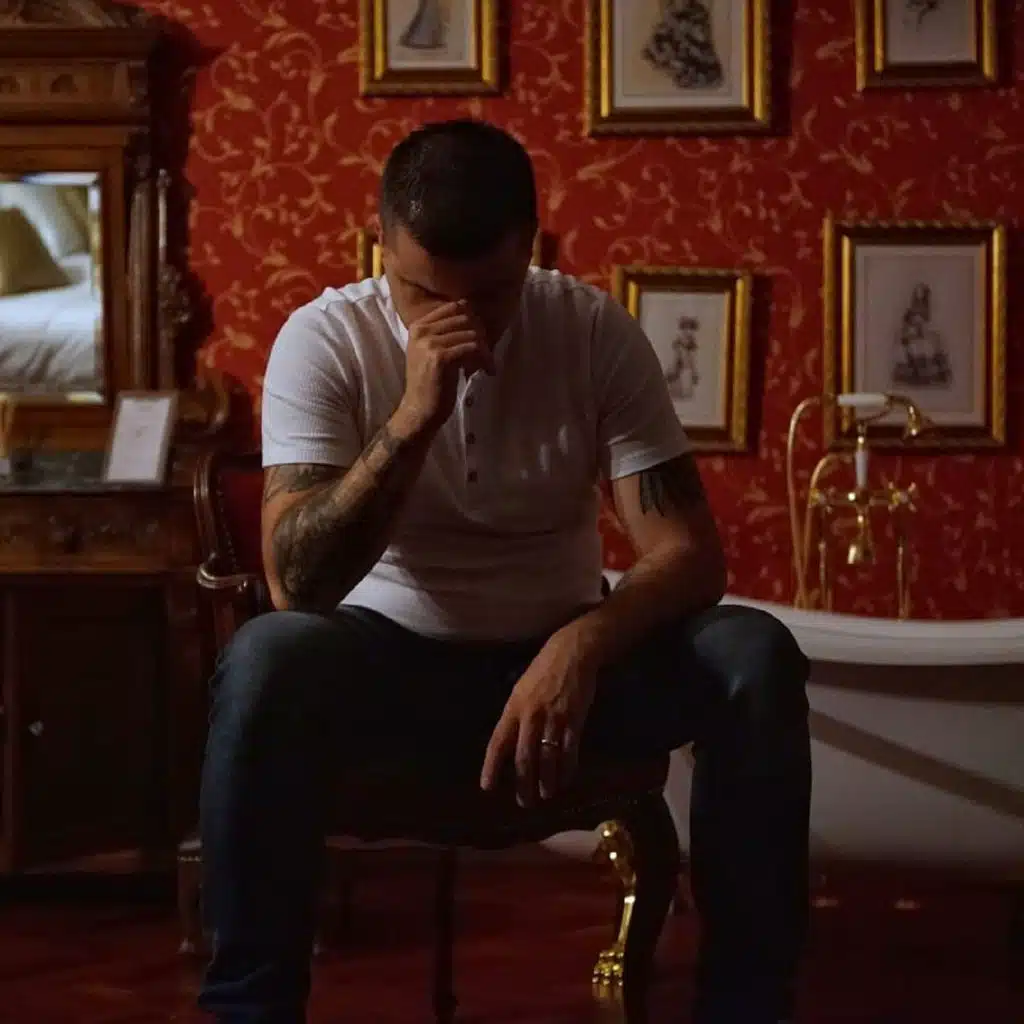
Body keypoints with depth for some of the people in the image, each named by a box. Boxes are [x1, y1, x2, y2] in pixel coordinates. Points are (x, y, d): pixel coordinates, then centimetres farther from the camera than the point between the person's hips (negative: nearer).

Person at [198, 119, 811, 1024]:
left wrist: (581, 643, -35)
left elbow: (689, 550, -14)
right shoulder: (324, 339, -13)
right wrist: (411, 418, -35)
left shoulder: (597, 331, -8)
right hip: (391, 658, -2)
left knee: (755, 657, -26)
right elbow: (297, 584, -23)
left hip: (559, 657, 2)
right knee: (267, 659, -36)